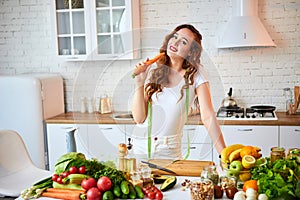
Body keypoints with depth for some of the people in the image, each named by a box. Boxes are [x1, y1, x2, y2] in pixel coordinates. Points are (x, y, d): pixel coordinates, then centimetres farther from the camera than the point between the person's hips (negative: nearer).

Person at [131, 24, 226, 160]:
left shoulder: (195, 74, -7)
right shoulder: (153, 72, -1)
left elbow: (208, 116, -13)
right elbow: (139, 118, -5)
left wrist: (224, 154, -20)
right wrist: (139, 83, -14)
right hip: (140, 147, 2)